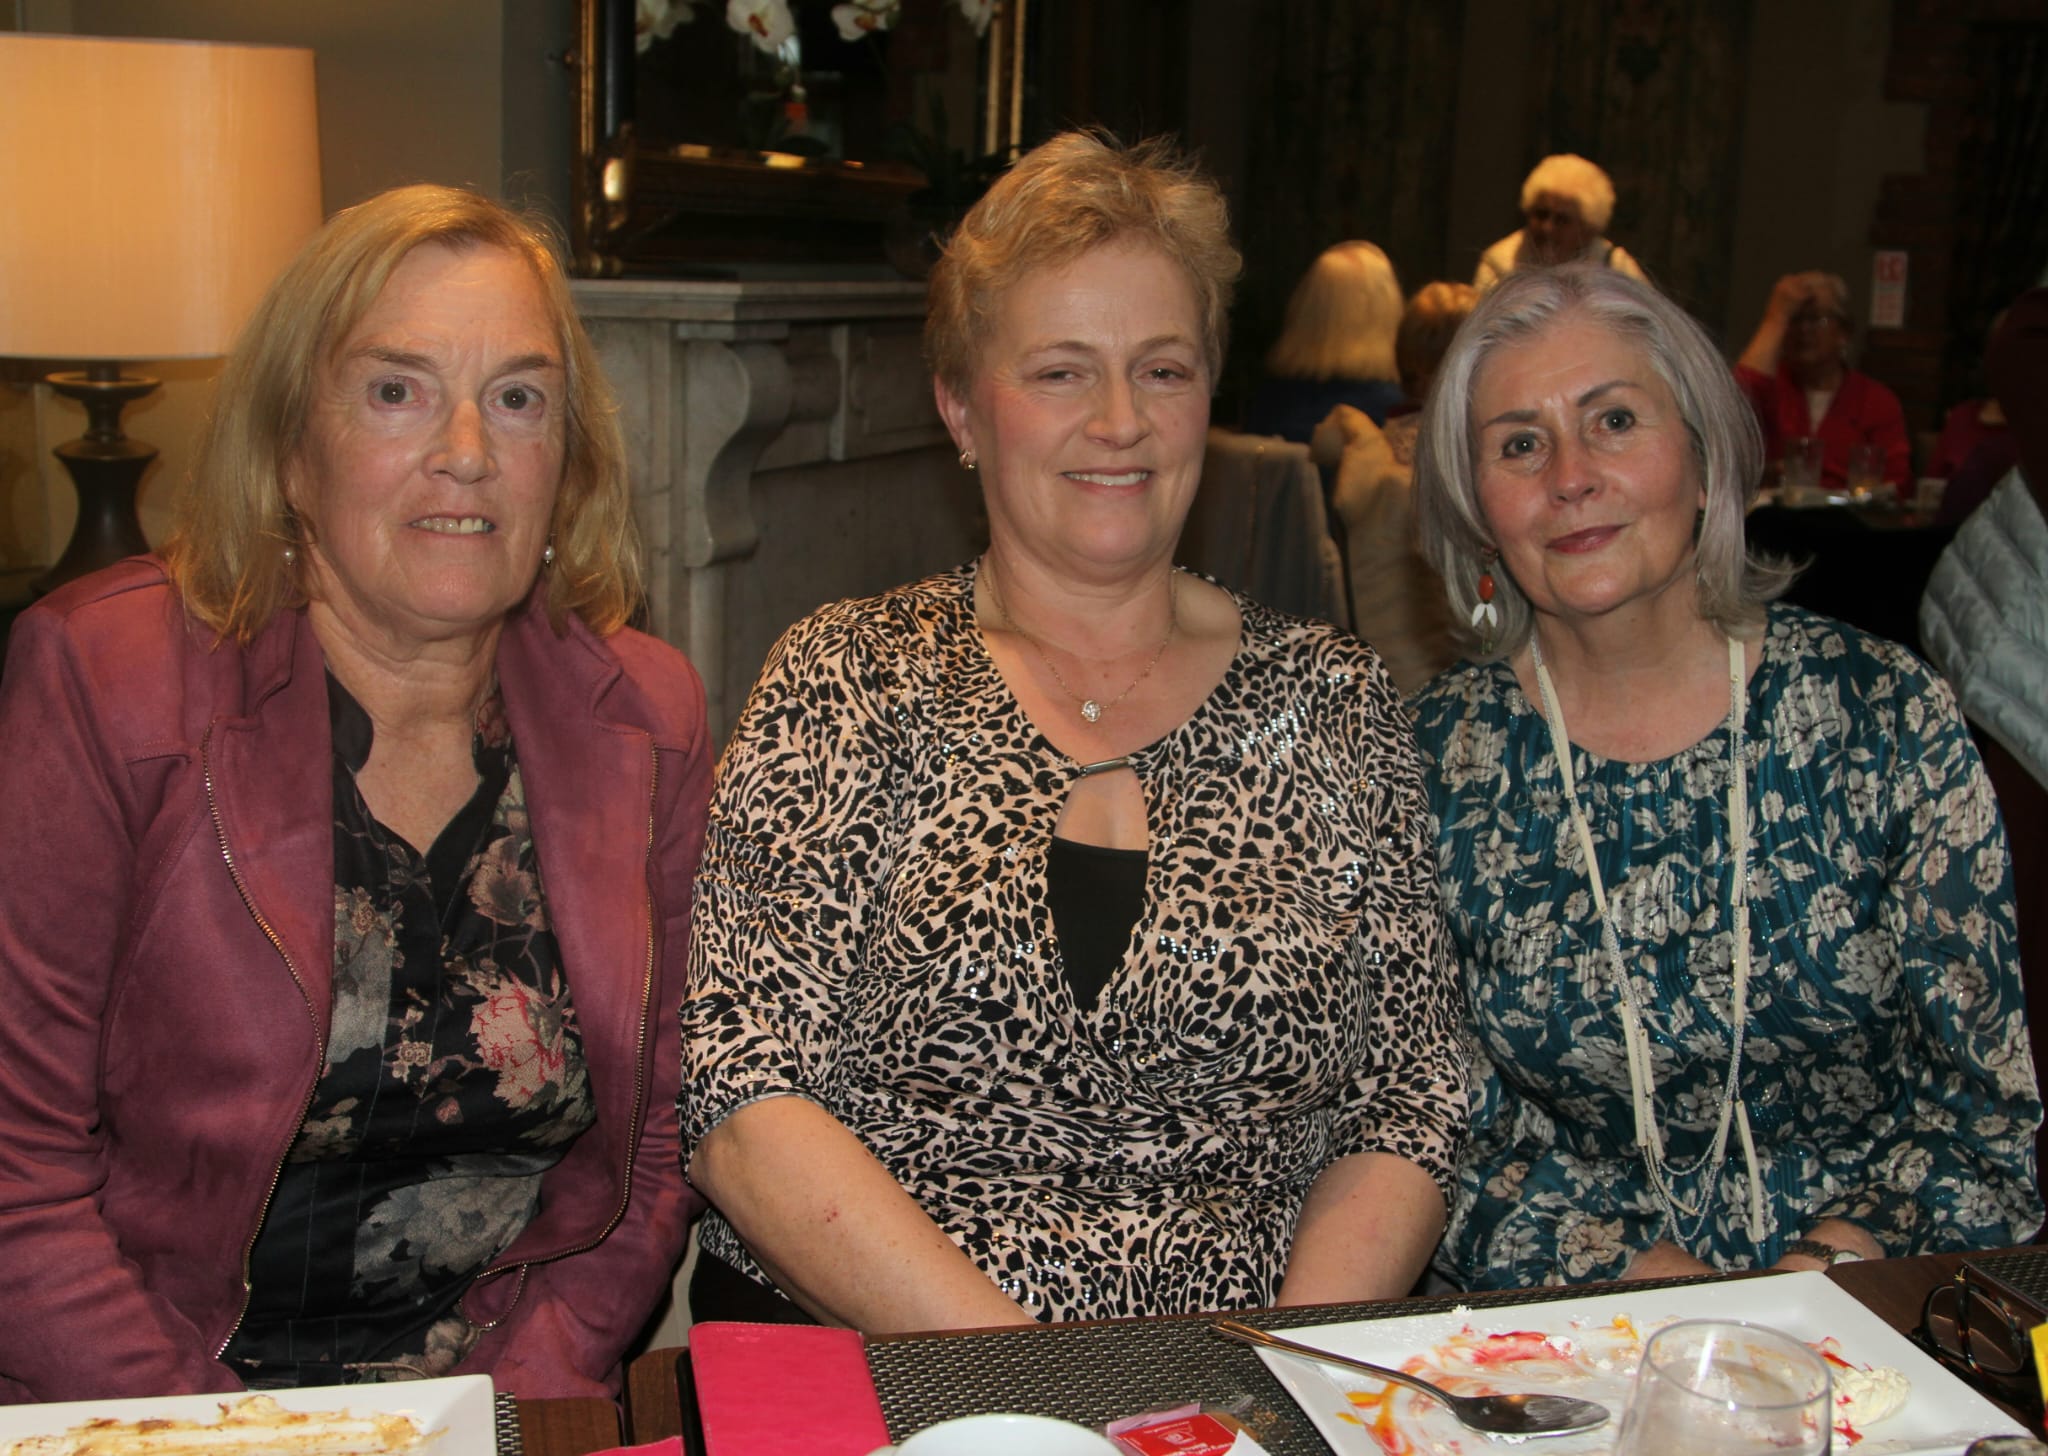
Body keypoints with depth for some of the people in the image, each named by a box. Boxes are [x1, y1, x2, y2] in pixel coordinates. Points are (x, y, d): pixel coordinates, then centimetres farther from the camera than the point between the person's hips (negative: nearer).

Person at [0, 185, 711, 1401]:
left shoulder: (647, 717, 4)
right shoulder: (104, 681, -5)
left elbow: (655, 1147, 7)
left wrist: (514, 1411, -6)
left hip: (515, 1404, 2)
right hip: (151, 1415, -2)